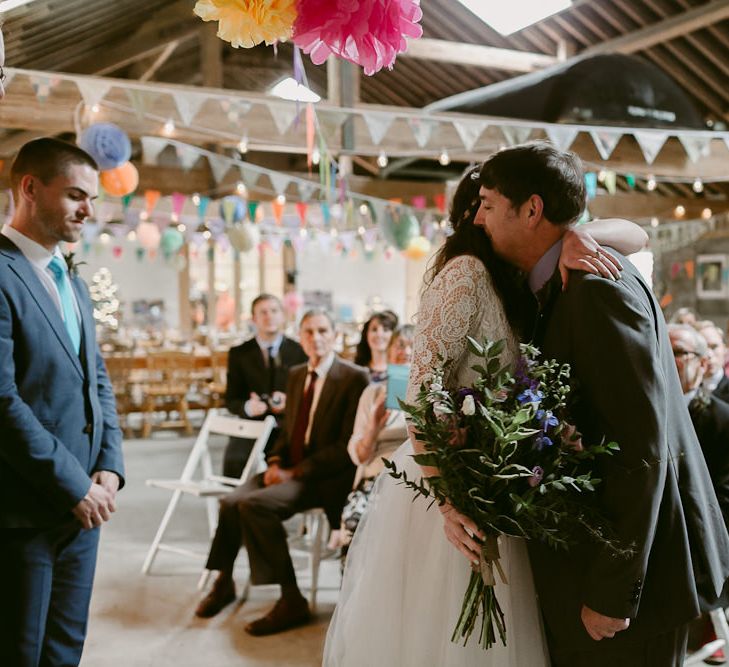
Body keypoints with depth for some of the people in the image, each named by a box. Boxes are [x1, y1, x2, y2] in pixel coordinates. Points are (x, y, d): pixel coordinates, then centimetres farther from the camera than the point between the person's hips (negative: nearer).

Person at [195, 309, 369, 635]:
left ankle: (292, 600, -17)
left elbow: (348, 446, -16)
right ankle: (224, 581, 9)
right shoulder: (296, 375, 13)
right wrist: (275, 462, -1)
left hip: (326, 477, -7)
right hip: (289, 468, 7)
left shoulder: (355, 378, -10)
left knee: (256, 504, -27)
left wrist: (296, 472, -18)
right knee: (231, 502, -15)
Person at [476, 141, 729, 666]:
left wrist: (613, 592, -20)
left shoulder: (600, 285, -19)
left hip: (629, 564, -9)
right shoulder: (558, 288, 10)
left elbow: (641, 449, -23)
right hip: (581, 550, 9)